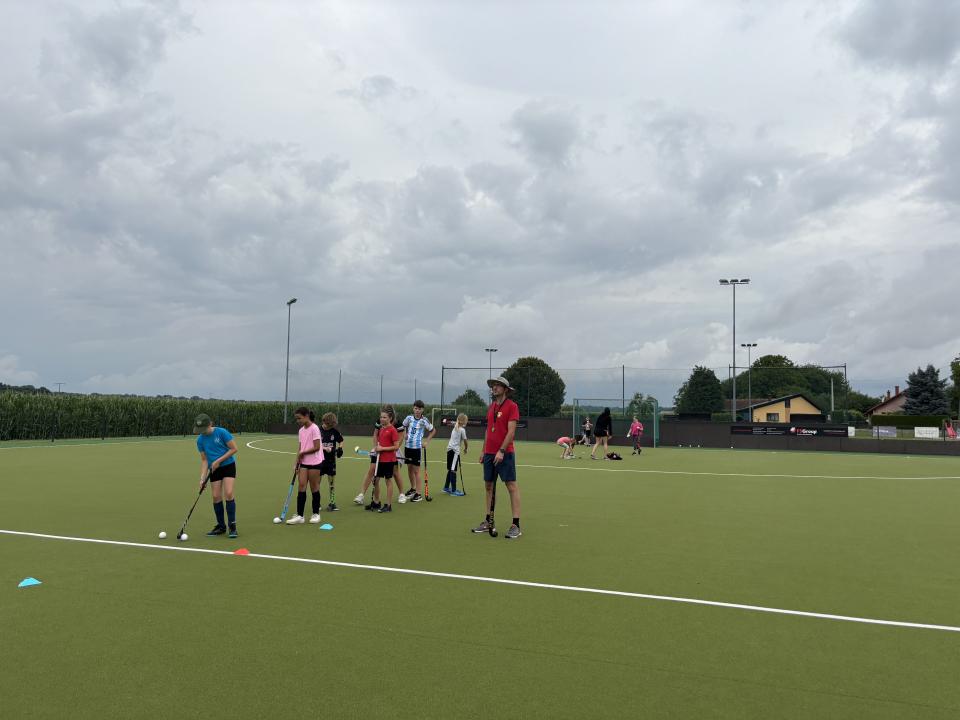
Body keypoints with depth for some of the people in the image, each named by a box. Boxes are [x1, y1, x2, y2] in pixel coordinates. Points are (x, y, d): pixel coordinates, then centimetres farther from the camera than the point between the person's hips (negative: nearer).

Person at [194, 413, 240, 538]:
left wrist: (218, 461, -18)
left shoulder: (222, 432, -16)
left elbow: (234, 449, -13)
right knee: (216, 497, 1)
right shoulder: (200, 440, -2)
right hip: (214, 470, 4)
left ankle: (232, 526, -6)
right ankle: (221, 526, 16)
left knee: (228, 494, -15)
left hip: (228, 466, -4)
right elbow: (204, 460, 2)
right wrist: (202, 478, -7)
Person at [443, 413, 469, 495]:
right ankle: (453, 490, -7)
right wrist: (465, 448, 12)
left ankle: (446, 487, 25)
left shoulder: (455, 428, 17)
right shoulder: (462, 430, -7)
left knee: (450, 469, 16)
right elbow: (465, 440, -3)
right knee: (453, 470, -8)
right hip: (455, 451, -9)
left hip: (450, 449, 9)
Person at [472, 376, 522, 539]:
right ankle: (489, 521, 19)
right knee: (489, 486, 10)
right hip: (489, 453, 8)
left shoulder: (512, 406, -8)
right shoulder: (491, 407, 14)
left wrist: (501, 451, -20)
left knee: (511, 486, -5)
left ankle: (516, 525, -3)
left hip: (505, 453, -7)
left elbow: (511, 431, -14)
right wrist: (484, 451, 16)